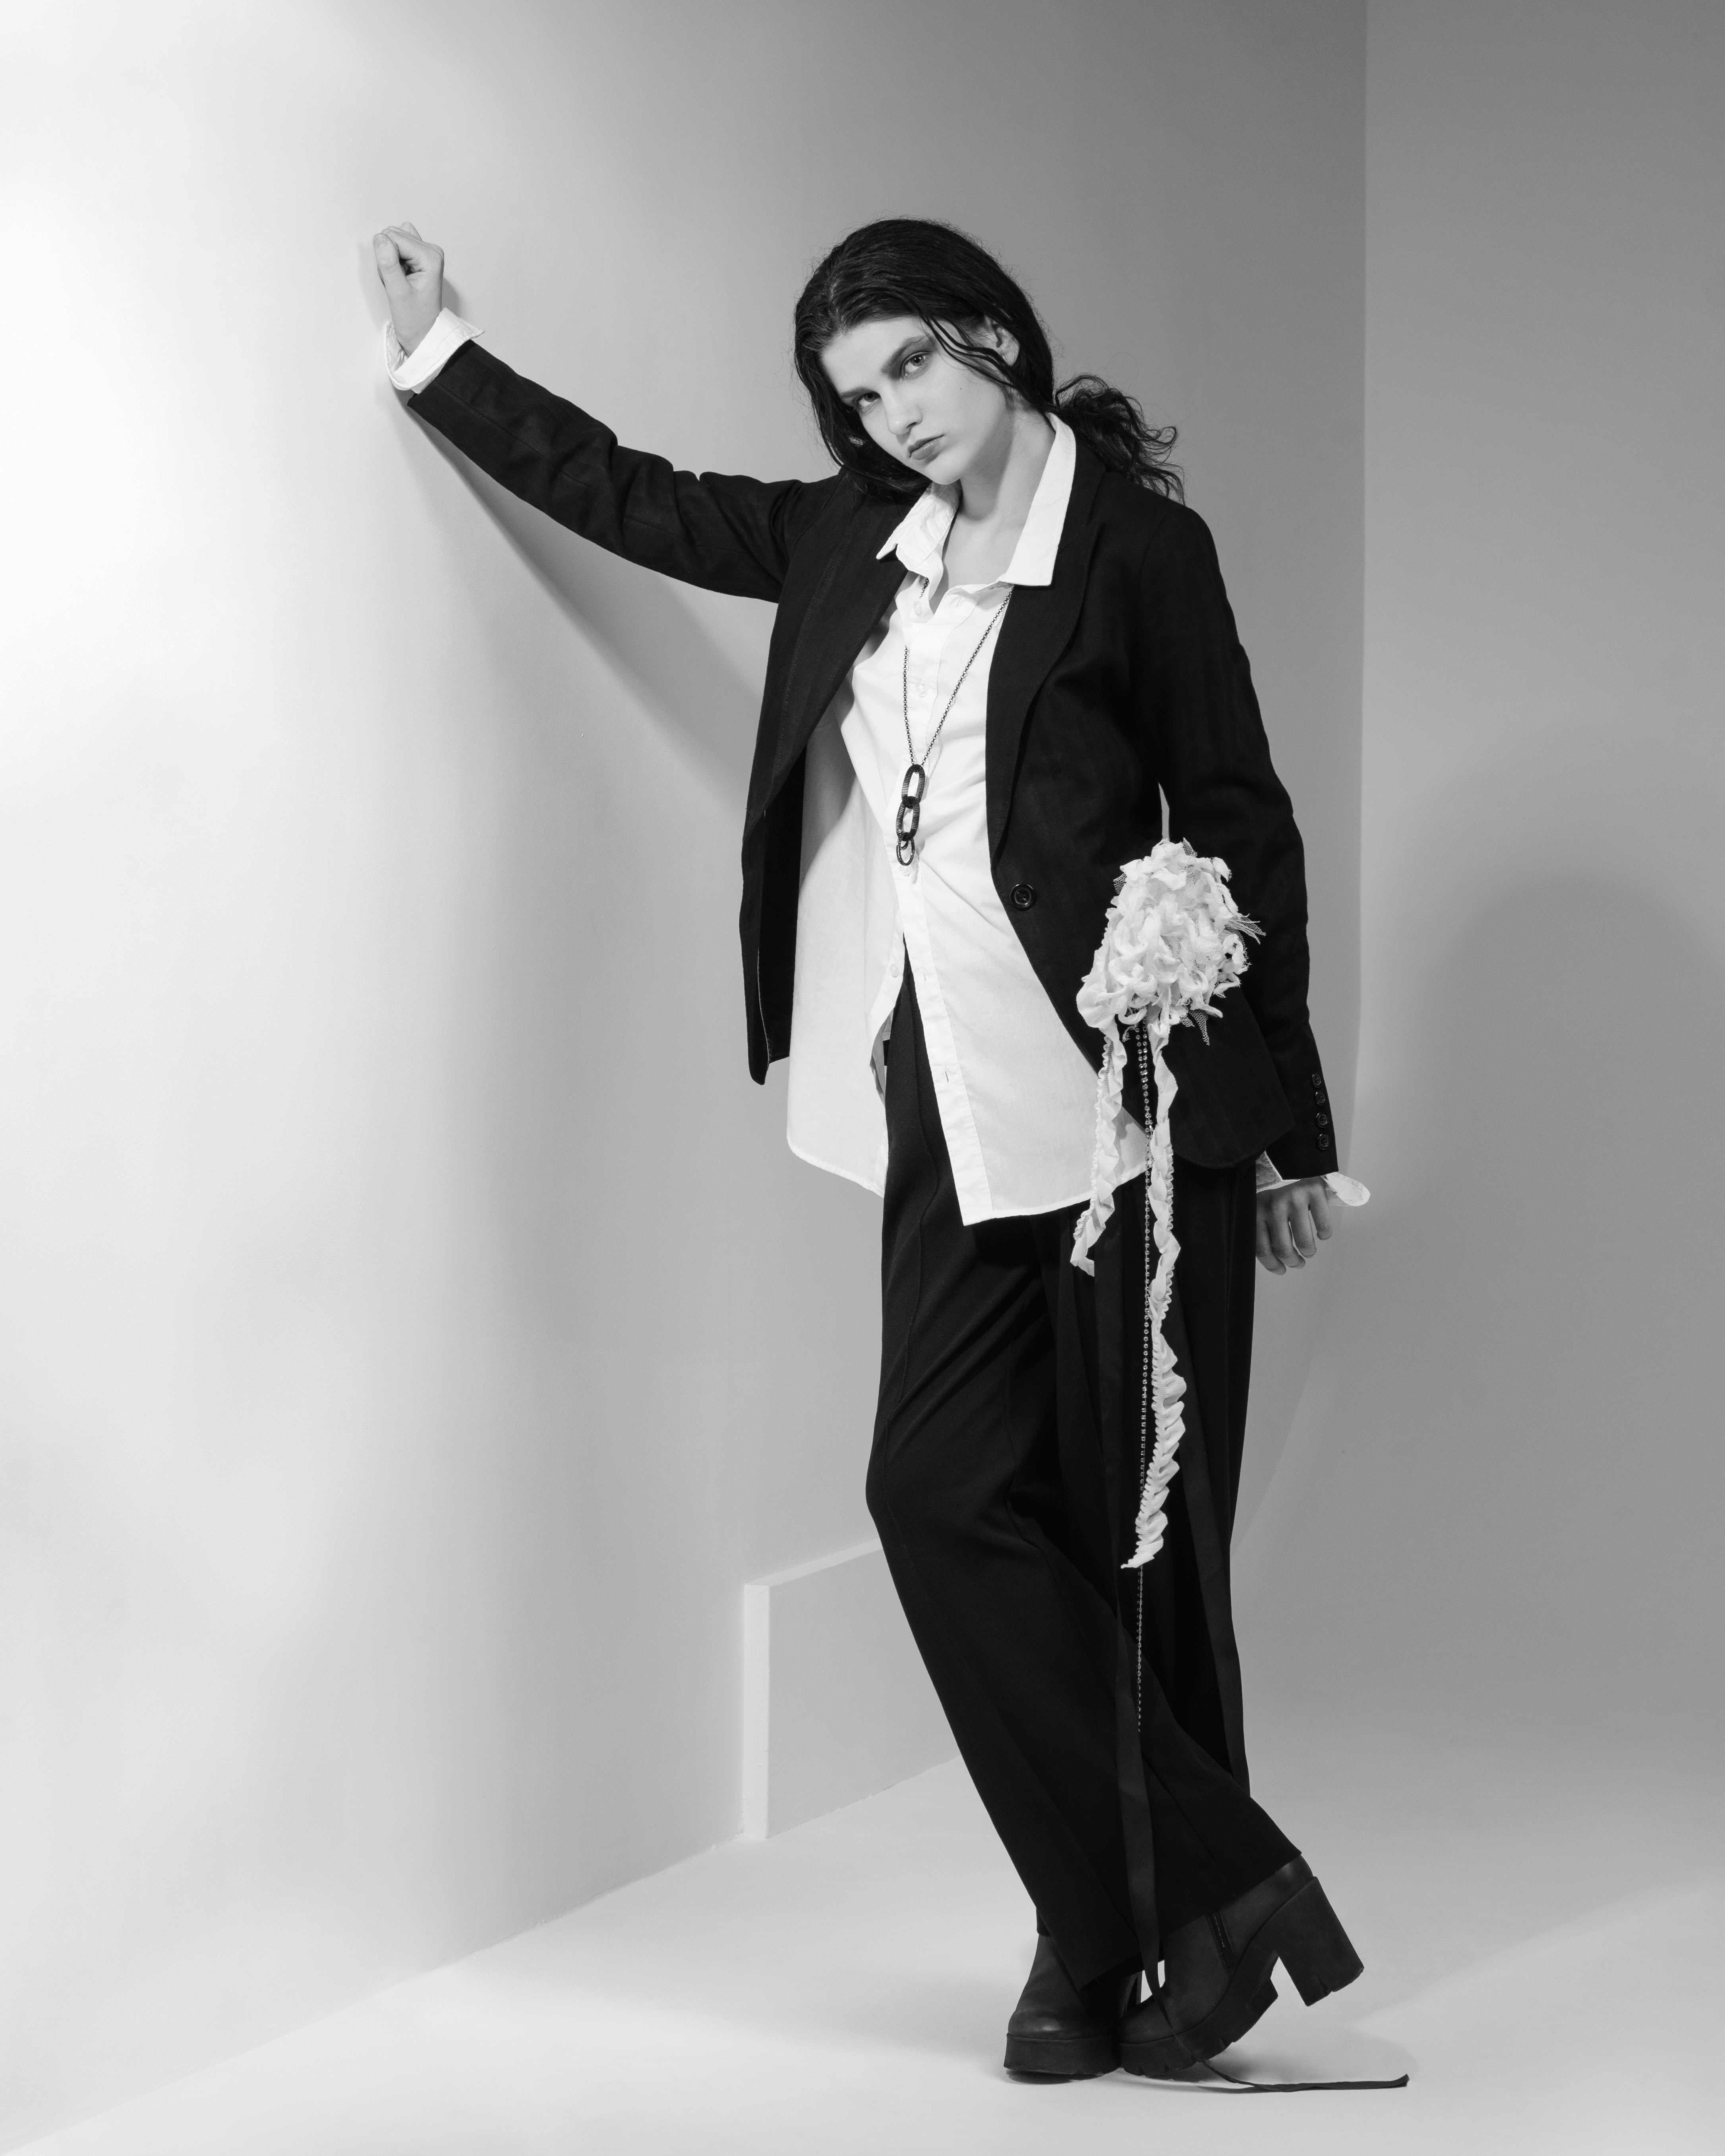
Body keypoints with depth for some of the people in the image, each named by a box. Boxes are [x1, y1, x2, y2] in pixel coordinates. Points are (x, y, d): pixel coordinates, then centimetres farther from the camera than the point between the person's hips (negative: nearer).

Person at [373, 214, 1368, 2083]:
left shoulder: (1135, 543, -4)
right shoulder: (860, 540, 12)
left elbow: (1242, 825, -2)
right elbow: (638, 504, 23)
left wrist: (1281, 1123, -1)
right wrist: (444, 363, 24)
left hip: (1129, 1096, -5)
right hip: (948, 1108, 6)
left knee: (1135, 1527, 0)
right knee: (945, 1495, -2)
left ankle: (1150, 1922, 12)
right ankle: (1192, 1898, 4)